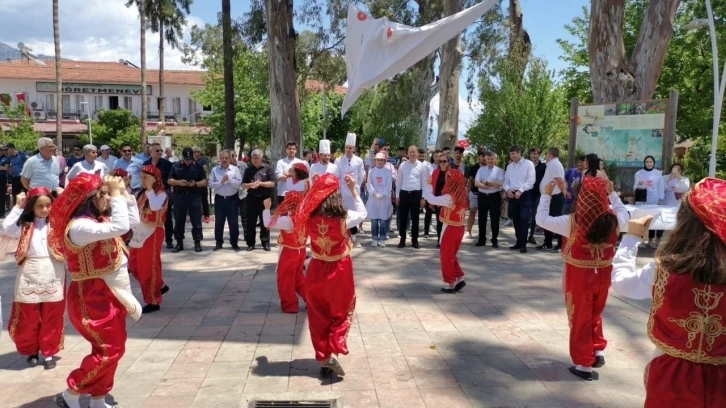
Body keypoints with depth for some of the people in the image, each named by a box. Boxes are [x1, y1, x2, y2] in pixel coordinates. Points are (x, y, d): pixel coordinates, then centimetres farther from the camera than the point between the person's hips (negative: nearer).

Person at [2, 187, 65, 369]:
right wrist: (17, 207, -12)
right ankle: (32, 351, 28)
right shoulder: (24, 226, 3)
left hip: (53, 277, 0)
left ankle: (49, 352, 19)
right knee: (29, 318, 10)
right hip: (30, 276, 0)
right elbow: (6, 228, -14)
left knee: (52, 318, 7)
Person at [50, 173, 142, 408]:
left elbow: (133, 222, 16)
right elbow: (119, 227, -36)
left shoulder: (98, 219, 7)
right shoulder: (79, 226, -23)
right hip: (93, 297, -9)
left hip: (109, 294, 9)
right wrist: (116, 193, -26)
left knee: (112, 347, 14)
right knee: (110, 350, -5)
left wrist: (124, 193, 5)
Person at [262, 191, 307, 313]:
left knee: (285, 280, 10)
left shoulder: (287, 220, -24)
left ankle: (290, 306, 19)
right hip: (301, 251, 7)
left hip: (289, 253, -7)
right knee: (298, 277, 22)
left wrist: (267, 208, -14)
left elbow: (268, 223, -22)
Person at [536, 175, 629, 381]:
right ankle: (599, 351, 36)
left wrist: (546, 195, -2)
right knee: (595, 314, 27)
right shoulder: (613, 220, -11)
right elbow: (624, 213, 15)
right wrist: (612, 193, 20)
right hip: (603, 275, 4)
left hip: (580, 277, -4)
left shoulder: (572, 222, -23)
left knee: (580, 319, 10)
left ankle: (584, 365, 18)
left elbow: (542, 219, -11)